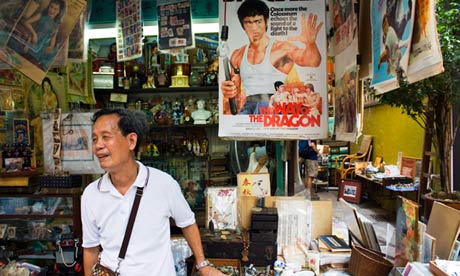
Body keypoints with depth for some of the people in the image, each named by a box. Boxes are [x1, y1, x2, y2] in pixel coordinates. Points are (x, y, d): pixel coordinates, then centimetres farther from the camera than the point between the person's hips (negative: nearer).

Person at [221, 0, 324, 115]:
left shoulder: (282, 48, 1)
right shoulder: (237, 56, 15)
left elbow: (313, 62, -15)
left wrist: (311, 43, -36)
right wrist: (228, 90, -1)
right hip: (247, 109, 2)